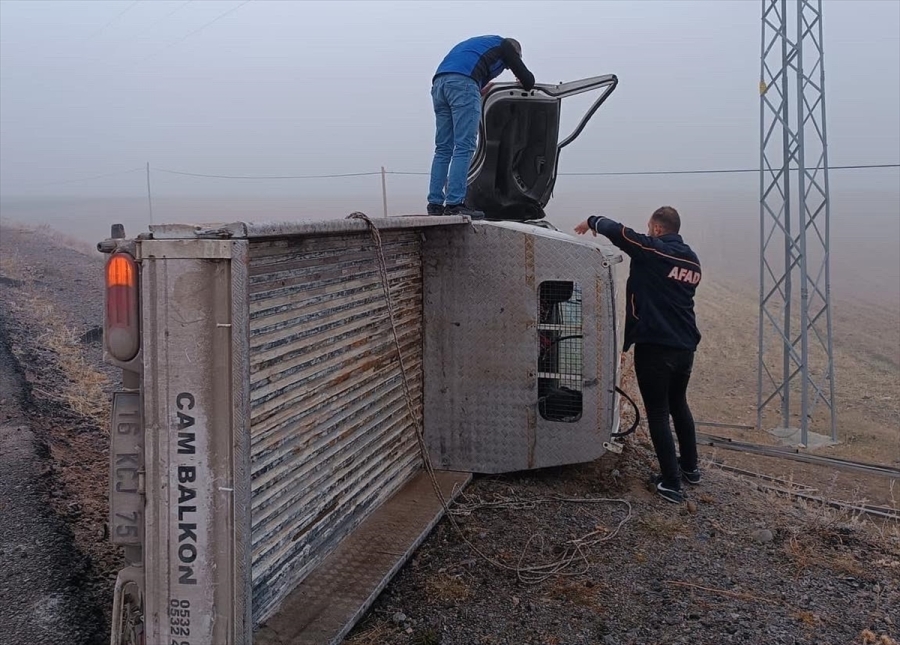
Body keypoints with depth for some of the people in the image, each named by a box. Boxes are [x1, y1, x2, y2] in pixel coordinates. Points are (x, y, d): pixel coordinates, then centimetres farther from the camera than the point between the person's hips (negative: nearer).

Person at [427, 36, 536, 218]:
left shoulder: (479, 44, 39)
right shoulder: (505, 45, 21)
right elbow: (528, 79, 21)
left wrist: (481, 91, 39)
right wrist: (525, 85, 43)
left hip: (439, 82, 7)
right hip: (463, 83, -7)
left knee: (443, 148, 7)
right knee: (464, 146, -8)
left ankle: (435, 203, 4)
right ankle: (454, 204, -15)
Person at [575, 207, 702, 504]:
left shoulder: (651, 250, -10)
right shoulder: (693, 261, 12)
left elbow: (616, 230, -9)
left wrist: (591, 222, 10)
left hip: (654, 346, -7)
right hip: (685, 346, 7)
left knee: (658, 413, 0)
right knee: (679, 404, 24)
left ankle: (671, 482, 2)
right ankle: (690, 468, 34)